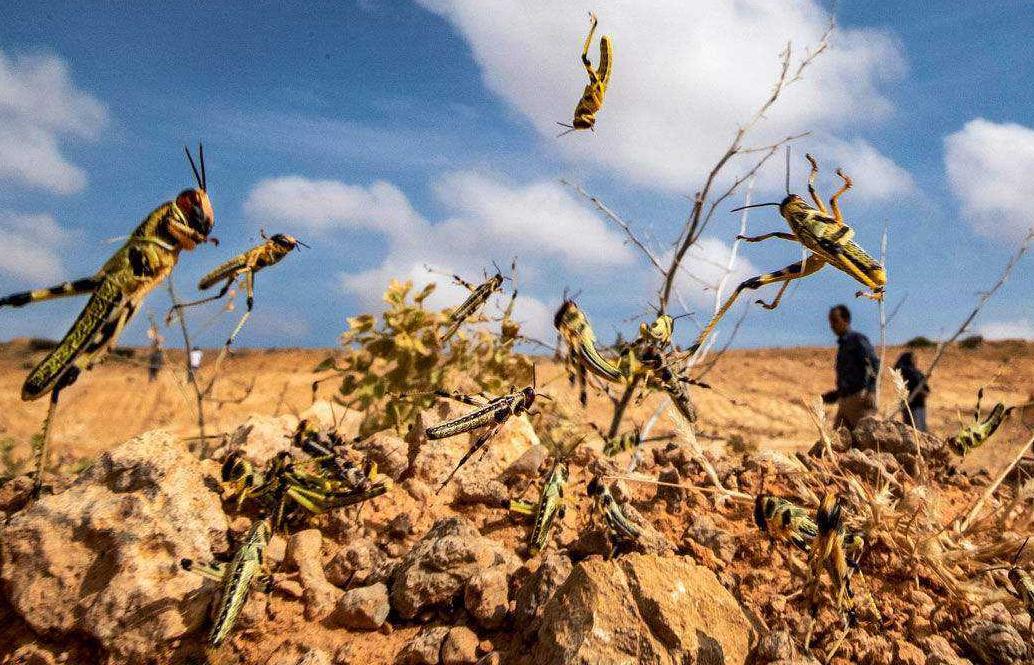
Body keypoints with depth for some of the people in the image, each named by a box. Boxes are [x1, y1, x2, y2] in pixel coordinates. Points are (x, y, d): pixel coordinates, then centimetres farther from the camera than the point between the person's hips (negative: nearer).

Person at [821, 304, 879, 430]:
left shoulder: (858, 339, -4)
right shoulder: (842, 344, 21)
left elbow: (874, 364, -15)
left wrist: (870, 391, -25)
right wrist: (833, 396, 24)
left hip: (860, 399, -9)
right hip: (844, 401, 9)